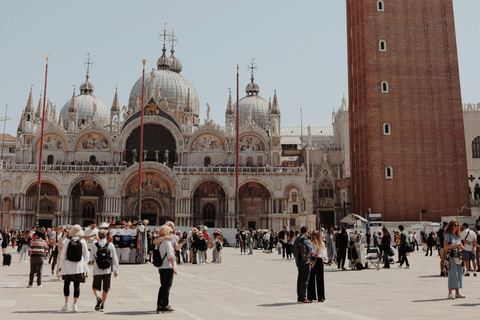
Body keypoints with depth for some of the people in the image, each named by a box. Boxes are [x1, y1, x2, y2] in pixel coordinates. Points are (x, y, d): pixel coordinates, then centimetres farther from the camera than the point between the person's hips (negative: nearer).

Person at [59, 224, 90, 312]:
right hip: (79, 266, 0)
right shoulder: (82, 241, -5)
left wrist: (60, 265, 8)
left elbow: (63, 254, -2)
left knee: (67, 283, 15)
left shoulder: (67, 240, -5)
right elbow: (86, 255, 0)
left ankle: (66, 304, 15)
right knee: (76, 285, 3)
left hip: (68, 266, 0)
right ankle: (74, 305, 1)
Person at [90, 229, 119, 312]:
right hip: (108, 270, 1)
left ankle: (98, 298, -17)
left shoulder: (95, 246, -5)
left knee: (95, 287, 10)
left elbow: (91, 257, 8)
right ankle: (102, 305, 13)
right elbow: (114, 258, -2)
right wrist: (116, 270, 5)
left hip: (97, 270, -1)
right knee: (105, 289, 11)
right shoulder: (110, 245, -4)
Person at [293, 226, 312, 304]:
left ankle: (299, 298, 15)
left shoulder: (296, 239, 16)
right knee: (304, 280, -5)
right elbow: (309, 248, -24)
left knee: (300, 280, 12)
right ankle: (303, 298, -3)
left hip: (299, 262, 9)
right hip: (305, 262, -8)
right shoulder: (305, 239, -12)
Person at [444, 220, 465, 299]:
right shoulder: (448, 235, -4)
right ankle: (450, 293, -6)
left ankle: (457, 292, 12)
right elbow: (445, 246, -15)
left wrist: (461, 246, -2)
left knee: (458, 274, 6)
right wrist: (456, 245, -16)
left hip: (458, 256, 7)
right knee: (452, 274, -9)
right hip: (451, 257, -7)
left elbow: (462, 247, 22)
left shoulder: (458, 236, 18)